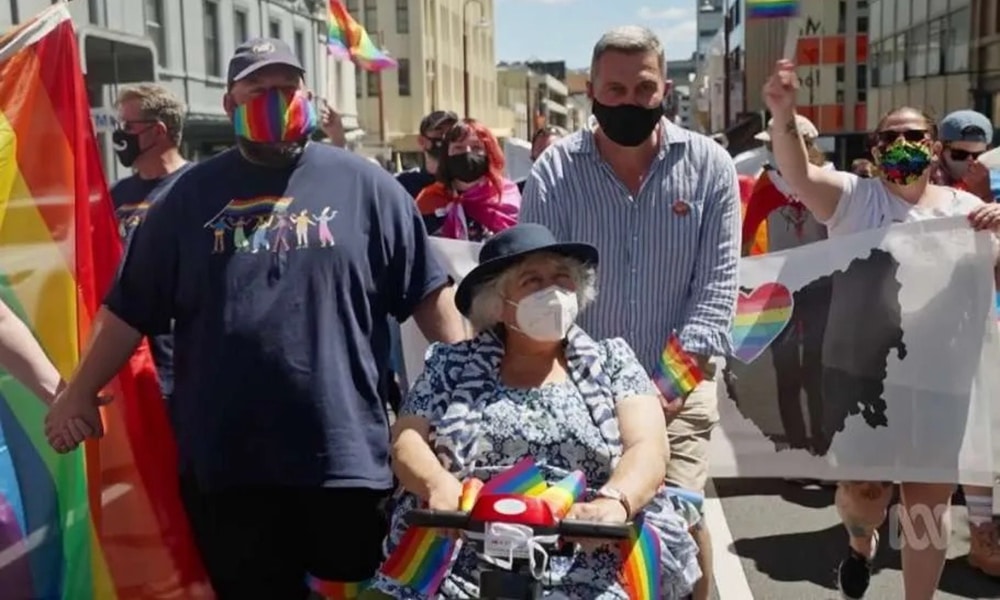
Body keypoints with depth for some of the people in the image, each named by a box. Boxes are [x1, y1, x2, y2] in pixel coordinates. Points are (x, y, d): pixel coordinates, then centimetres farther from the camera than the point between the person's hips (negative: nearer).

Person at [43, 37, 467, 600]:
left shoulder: (364, 184, 3)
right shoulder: (192, 193, 8)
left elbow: (428, 293, 3)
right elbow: (130, 307, 11)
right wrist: (81, 391, 7)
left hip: (347, 453, -1)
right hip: (224, 461, 2)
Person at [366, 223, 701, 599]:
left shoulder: (612, 360, 13)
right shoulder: (451, 364, 15)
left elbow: (648, 450, 2)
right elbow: (406, 441, 8)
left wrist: (613, 500, -19)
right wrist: (439, 485, -14)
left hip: (588, 569, 0)